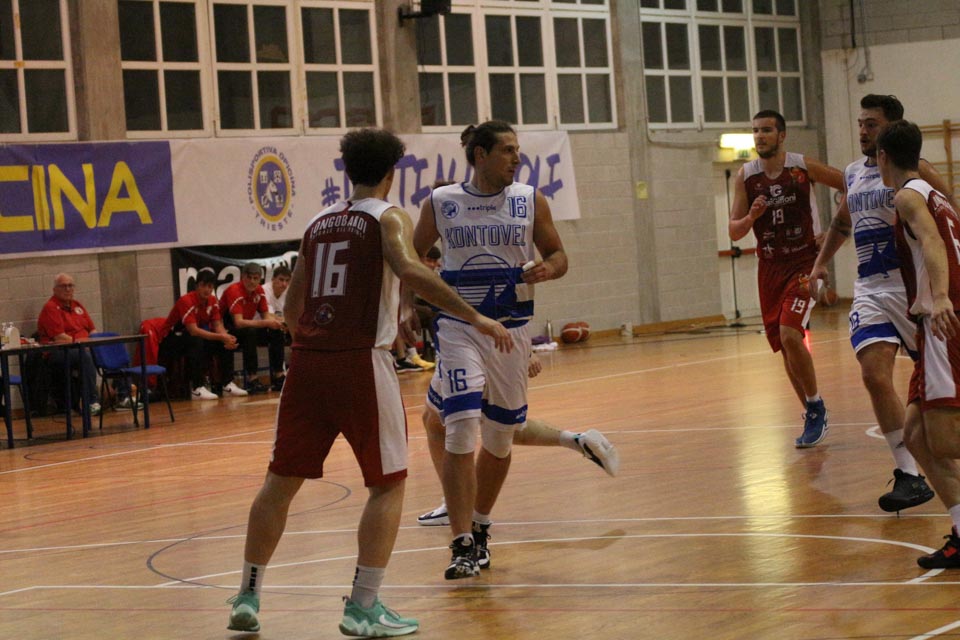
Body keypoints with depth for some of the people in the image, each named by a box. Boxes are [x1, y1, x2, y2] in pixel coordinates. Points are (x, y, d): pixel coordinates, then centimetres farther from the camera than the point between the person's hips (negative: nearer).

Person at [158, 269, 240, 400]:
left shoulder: (212, 301, -2)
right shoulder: (186, 301, -25)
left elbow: (217, 325, -2)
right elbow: (193, 331, -33)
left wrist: (226, 338, -26)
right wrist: (221, 337, -36)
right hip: (172, 342, -7)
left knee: (227, 343, -11)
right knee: (196, 341, -38)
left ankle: (227, 384, -6)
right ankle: (197, 389, -36)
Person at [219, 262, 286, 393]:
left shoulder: (259, 290, -2)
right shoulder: (234, 291, -24)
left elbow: (265, 315, 4)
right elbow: (238, 322, -34)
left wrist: (274, 322, -21)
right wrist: (265, 323, -38)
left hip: (248, 327, 8)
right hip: (226, 329, -8)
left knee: (276, 332, -9)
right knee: (250, 332, -36)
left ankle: (278, 376, -6)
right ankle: (252, 380, -36)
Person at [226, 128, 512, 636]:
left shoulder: (318, 223, 18)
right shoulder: (388, 218, 1)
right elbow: (410, 271, -19)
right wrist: (475, 317, -18)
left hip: (307, 360, 6)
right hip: (361, 361, -5)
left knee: (282, 479, 14)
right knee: (388, 483, 5)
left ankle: (248, 597, 17)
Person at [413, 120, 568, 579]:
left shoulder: (530, 201, 1)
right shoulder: (440, 203, -2)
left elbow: (557, 254, 7)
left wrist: (546, 269, -15)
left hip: (511, 328, 3)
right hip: (458, 328, -2)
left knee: (500, 437, 11)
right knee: (461, 430, -15)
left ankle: (480, 527, 33)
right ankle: (462, 546, -14)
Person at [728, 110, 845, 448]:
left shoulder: (804, 167, -8)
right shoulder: (745, 176, 0)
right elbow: (734, 232, 1)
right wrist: (752, 216, -18)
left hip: (805, 262, -4)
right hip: (770, 267, 4)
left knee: (790, 335, -21)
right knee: (784, 345, 7)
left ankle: (815, 407, -4)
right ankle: (814, 416, 22)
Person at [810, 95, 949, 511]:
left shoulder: (911, 169, -7)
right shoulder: (853, 173, 14)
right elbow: (842, 223, 32)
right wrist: (821, 263, 25)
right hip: (870, 290, 5)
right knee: (874, 376, -12)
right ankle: (909, 474, -11)